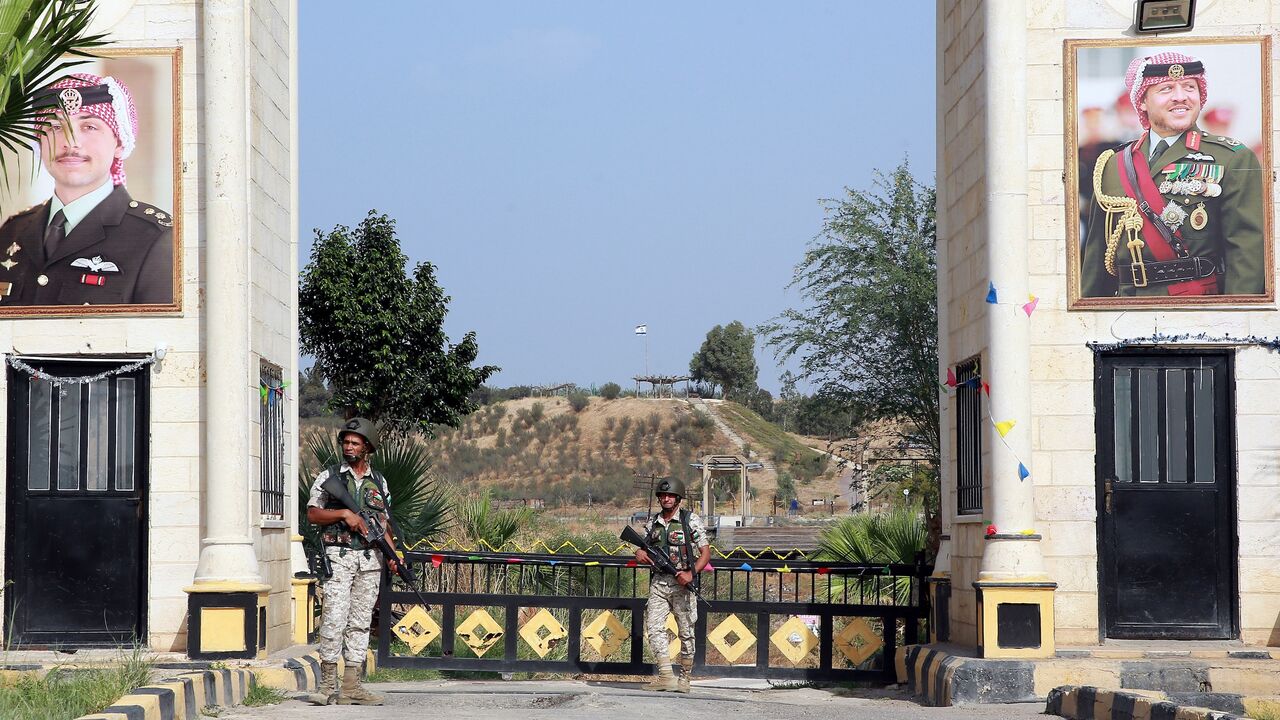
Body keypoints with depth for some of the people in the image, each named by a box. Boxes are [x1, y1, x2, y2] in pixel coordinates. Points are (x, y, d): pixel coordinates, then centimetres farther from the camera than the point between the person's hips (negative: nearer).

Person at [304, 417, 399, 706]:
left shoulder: (379, 481, 14)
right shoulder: (329, 476, 4)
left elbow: (385, 523, 15)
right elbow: (313, 513, -1)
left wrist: (393, 555, 2)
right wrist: (344, 514, -14)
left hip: (370, 560, 4)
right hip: (339, 555, -4)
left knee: (361, 621, 3)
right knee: (334, 618, -11)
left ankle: (351, 687, 5)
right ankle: (327, 685, -7)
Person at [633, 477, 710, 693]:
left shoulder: (691, 520, -2)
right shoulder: (652, 522, 12)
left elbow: (706, 553, -3)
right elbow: (643, 547, 22)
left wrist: (691, 573, -17)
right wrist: (640, 553, -3)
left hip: (682, 583, -4)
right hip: (658, 583, 4)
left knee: (686, 632, 3)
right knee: (654, 628, -11)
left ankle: (685, 678, 13)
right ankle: (666, 676, -15)